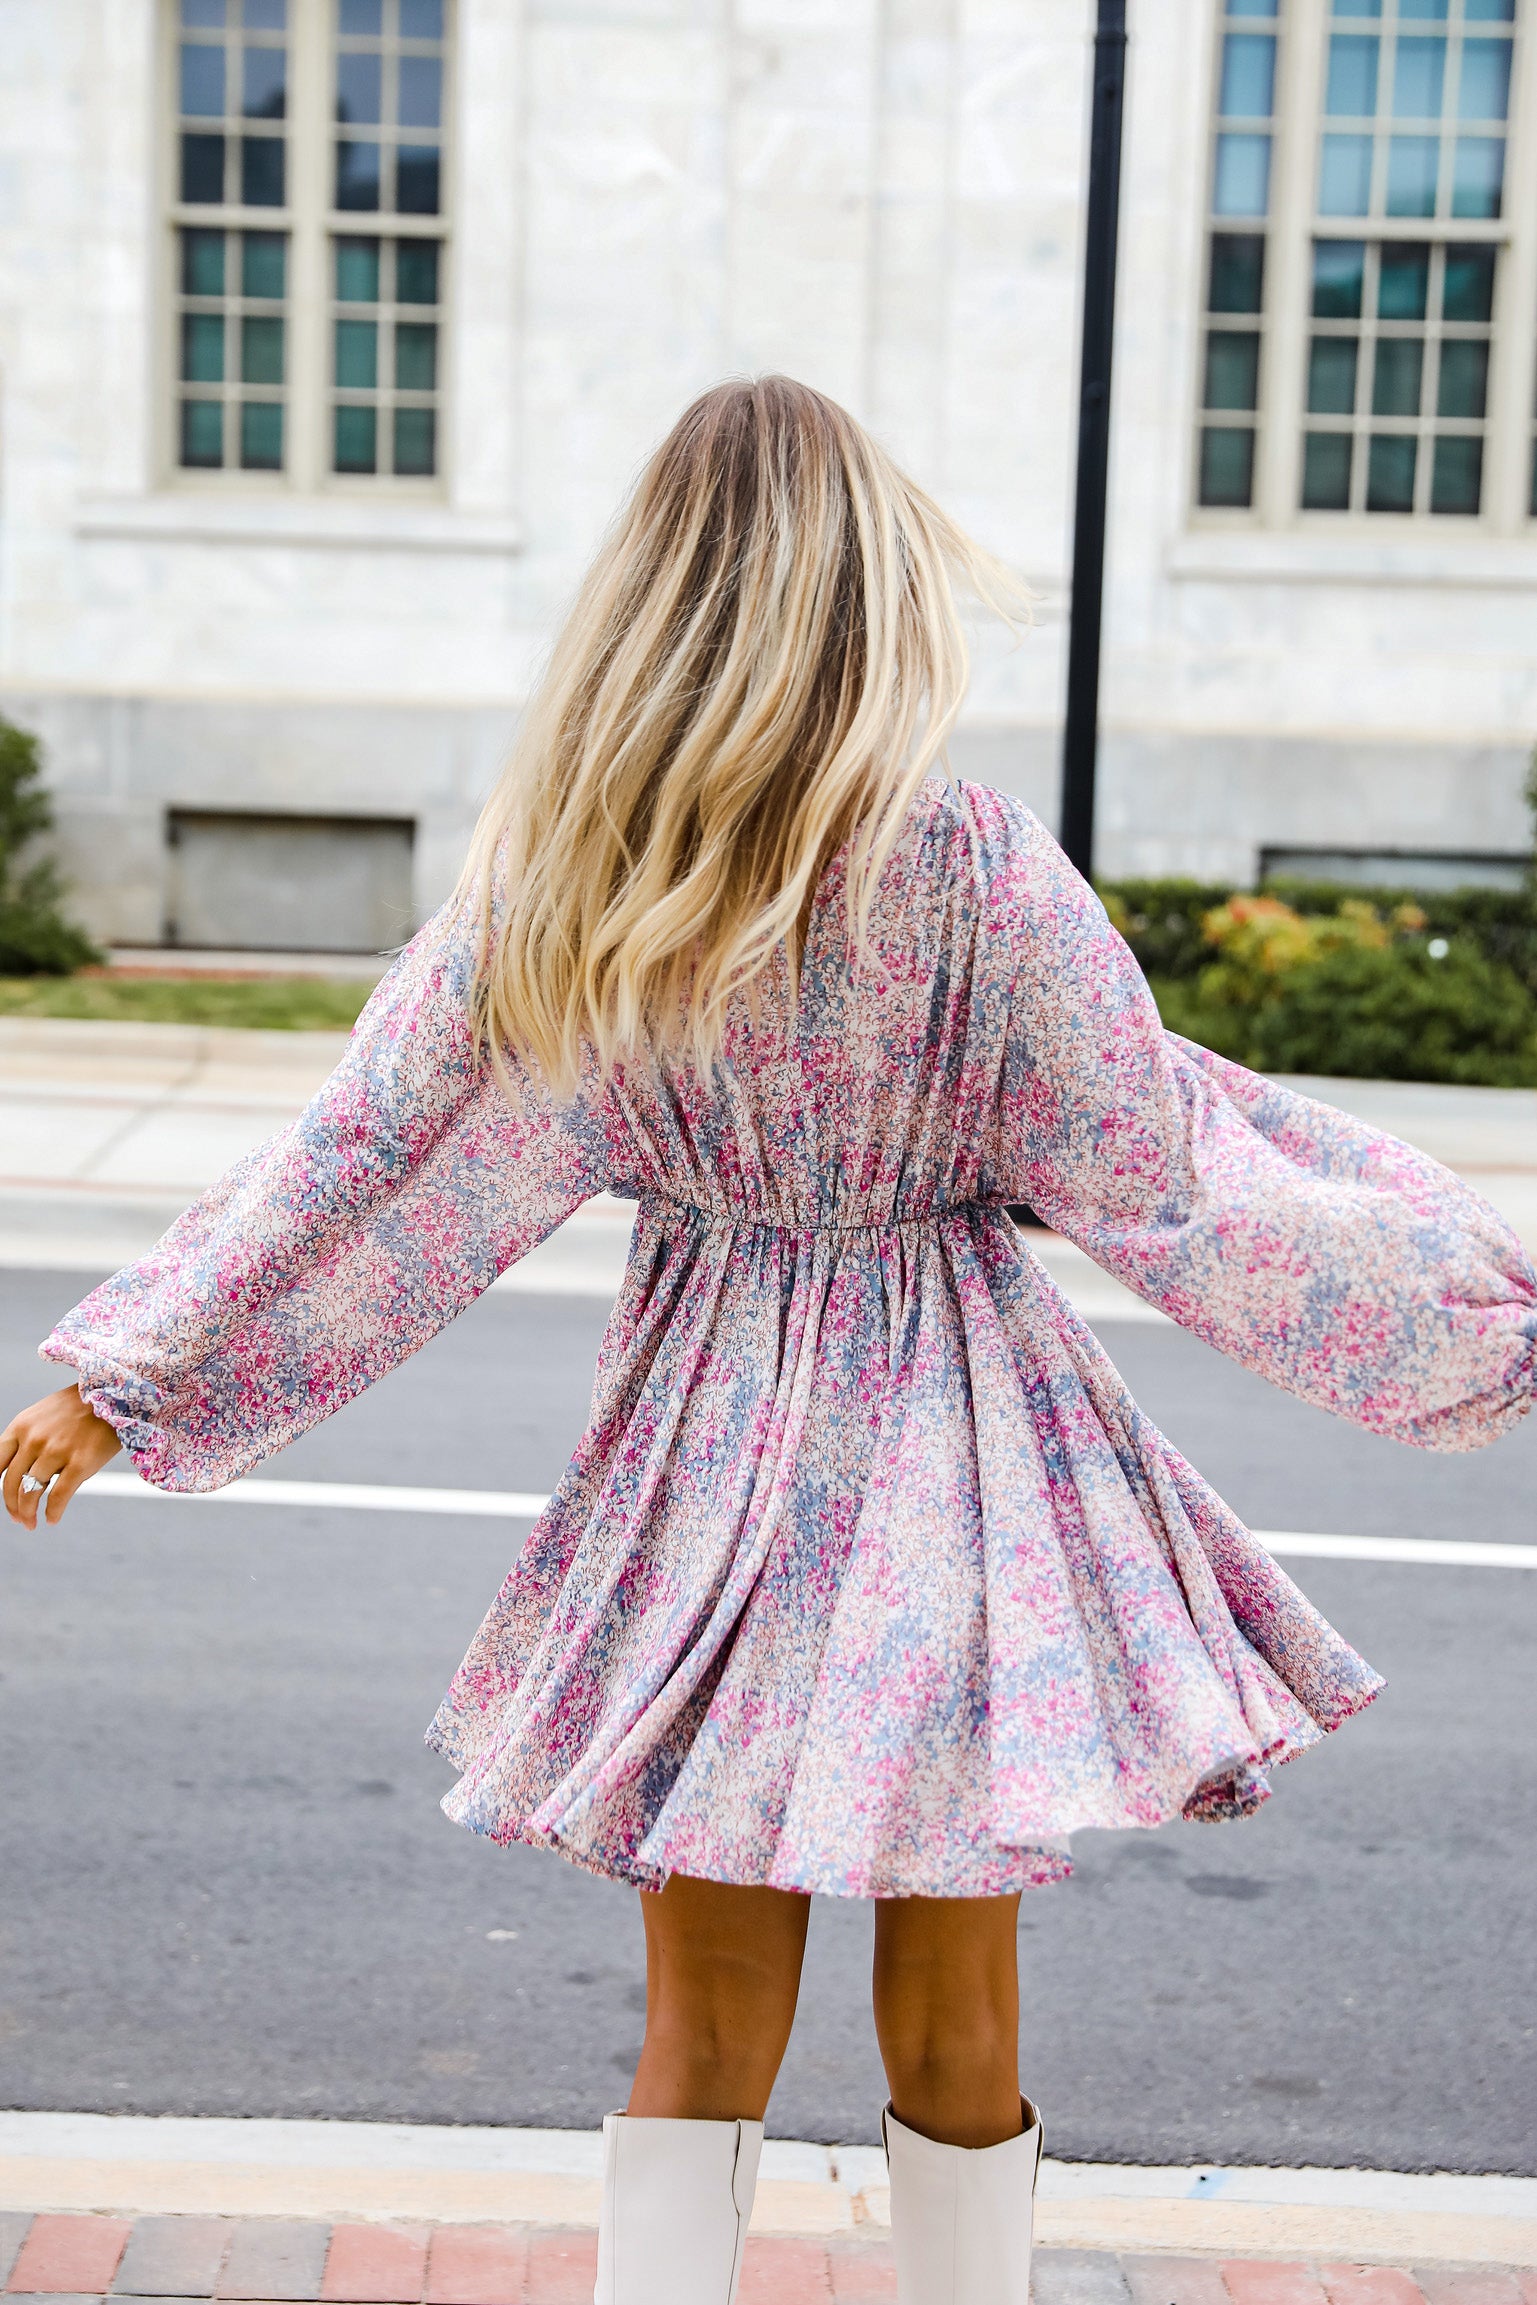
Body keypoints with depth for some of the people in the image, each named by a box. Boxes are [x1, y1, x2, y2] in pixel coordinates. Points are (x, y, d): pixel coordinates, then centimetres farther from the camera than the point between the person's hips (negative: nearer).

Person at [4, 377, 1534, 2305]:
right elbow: (1168, 1186, -11)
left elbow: (358, 1165, 0)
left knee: (702, 2021, 14)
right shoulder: (976, 863, -14)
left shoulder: (552, 880, -5)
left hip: (705, 1446, 2)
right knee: (954, 2019, 15)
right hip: (946, 1442, -2)